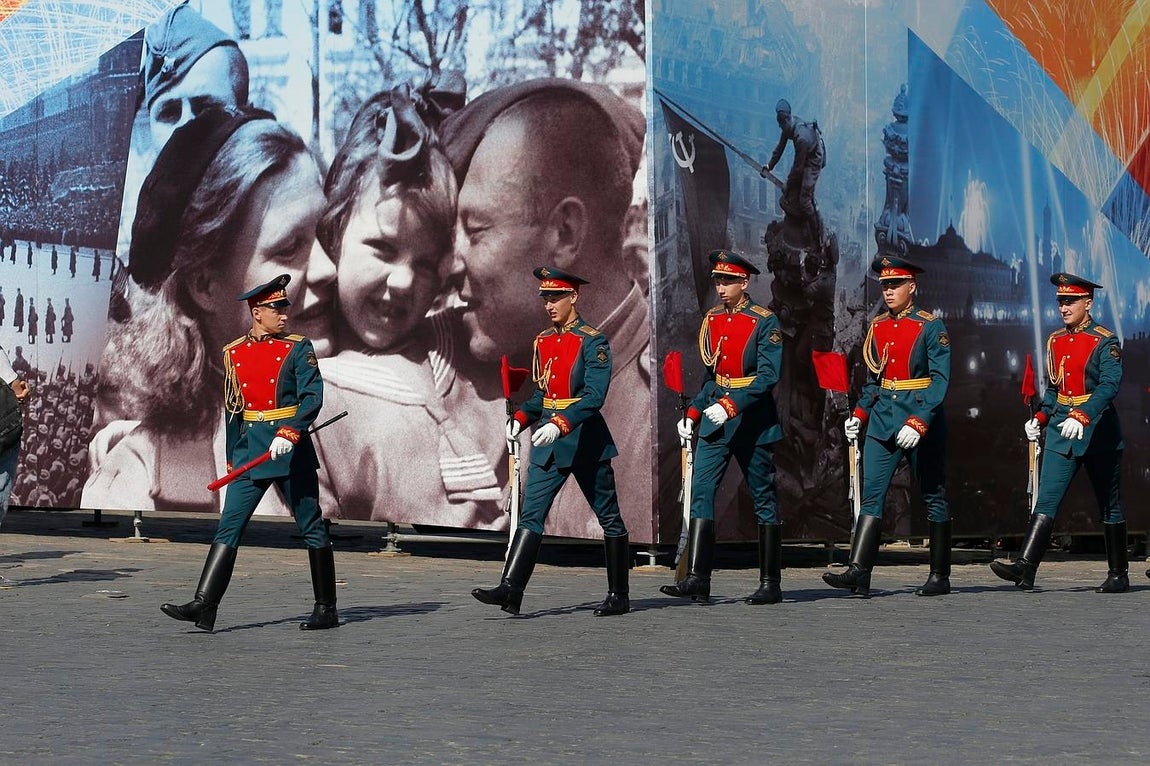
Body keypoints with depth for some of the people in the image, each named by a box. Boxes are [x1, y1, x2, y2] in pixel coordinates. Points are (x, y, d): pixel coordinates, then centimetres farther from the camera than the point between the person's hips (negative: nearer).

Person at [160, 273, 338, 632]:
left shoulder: (298, 349, -1)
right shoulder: (233, 353, 10)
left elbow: (312, 397, -11)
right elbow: (233, 408, 17)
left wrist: (290, 433, -26)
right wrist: (233, 457, 18)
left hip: (292, 449, -3)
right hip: (250, 449, 3)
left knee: (312, 529, 4)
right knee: (229, 526, -5)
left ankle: (326, 610, 13)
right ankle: (204, 605, -9)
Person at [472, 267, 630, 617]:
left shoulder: (593, 342, -10)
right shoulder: (543, 341, 11)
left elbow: (595, 395, -20)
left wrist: (560, 424, -32)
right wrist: (520, 418, 2)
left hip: (585, 440, -6)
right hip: (548, 443, 6)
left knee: (609, 518, 6)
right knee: (531, 514, -6)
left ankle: (619, 597, 15)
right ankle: (510, 590, -13)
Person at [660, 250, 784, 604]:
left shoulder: (765, 323, -9)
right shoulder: (711, 320, 9)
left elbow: (768, 376, -18)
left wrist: (730, 405, -28)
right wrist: (692, 413, 8)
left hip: (753, 421, -5)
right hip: (715, 420, 6)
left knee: (764, 500, 4)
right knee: (701, 492, -7)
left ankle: (771, 584, 11)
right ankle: (697, 580, -10)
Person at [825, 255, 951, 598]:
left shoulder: (931, 327, -8)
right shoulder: (877, 327, 10)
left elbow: (940, 380, -14)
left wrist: (918, 422, -24)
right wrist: (859, 413, 5)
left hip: (923, 418, -5)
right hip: (883, 420, 5)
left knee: (933, 496, 6)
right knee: (871, 493, -7)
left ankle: (940, 576, 15)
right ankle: (858, 571, -14)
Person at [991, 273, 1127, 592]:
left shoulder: (1105, 342, -9)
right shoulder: (1055, 340, 11)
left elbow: (1110, 385, -23)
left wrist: (1082, 416, -37)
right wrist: (1040, 417, 4)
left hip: (1098, 431, -5)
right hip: (1061, 432, 5)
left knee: (1109, 505, 7)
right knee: (1046, 499, -8)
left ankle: (1119, 575, 17)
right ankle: (1025, 567, -18)